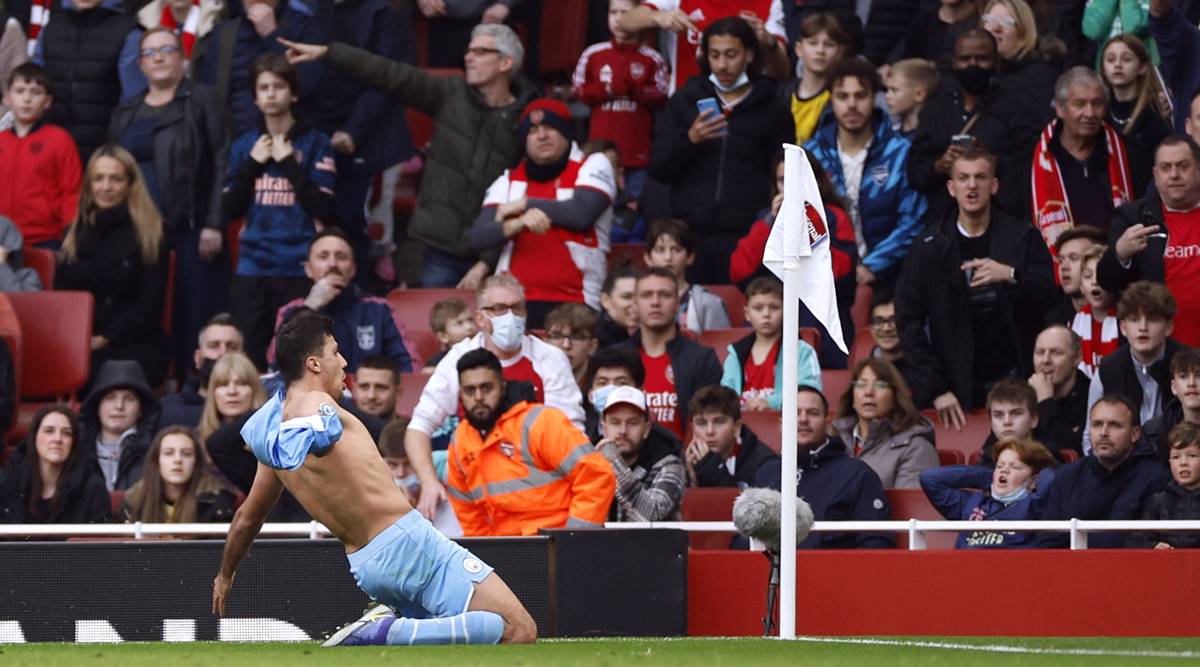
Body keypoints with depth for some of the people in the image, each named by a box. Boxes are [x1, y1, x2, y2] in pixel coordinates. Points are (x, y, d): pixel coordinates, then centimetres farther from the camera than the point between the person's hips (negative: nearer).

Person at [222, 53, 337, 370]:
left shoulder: (315, 144, 3)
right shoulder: (244, 146, 12)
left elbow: (324, 210, -7)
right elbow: (229, 211, 7)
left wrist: (289, 164, -9)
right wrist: (253, 164, -2)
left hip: (300, 270, -3)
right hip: (252, 271, 3)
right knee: (248, 357, -2)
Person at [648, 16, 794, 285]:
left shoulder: (771, 110, 7)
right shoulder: (685, 101, 11)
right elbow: (657, 171, 7)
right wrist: (689, 140, -10)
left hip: (745, 236, -2)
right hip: (689, 233, 2)